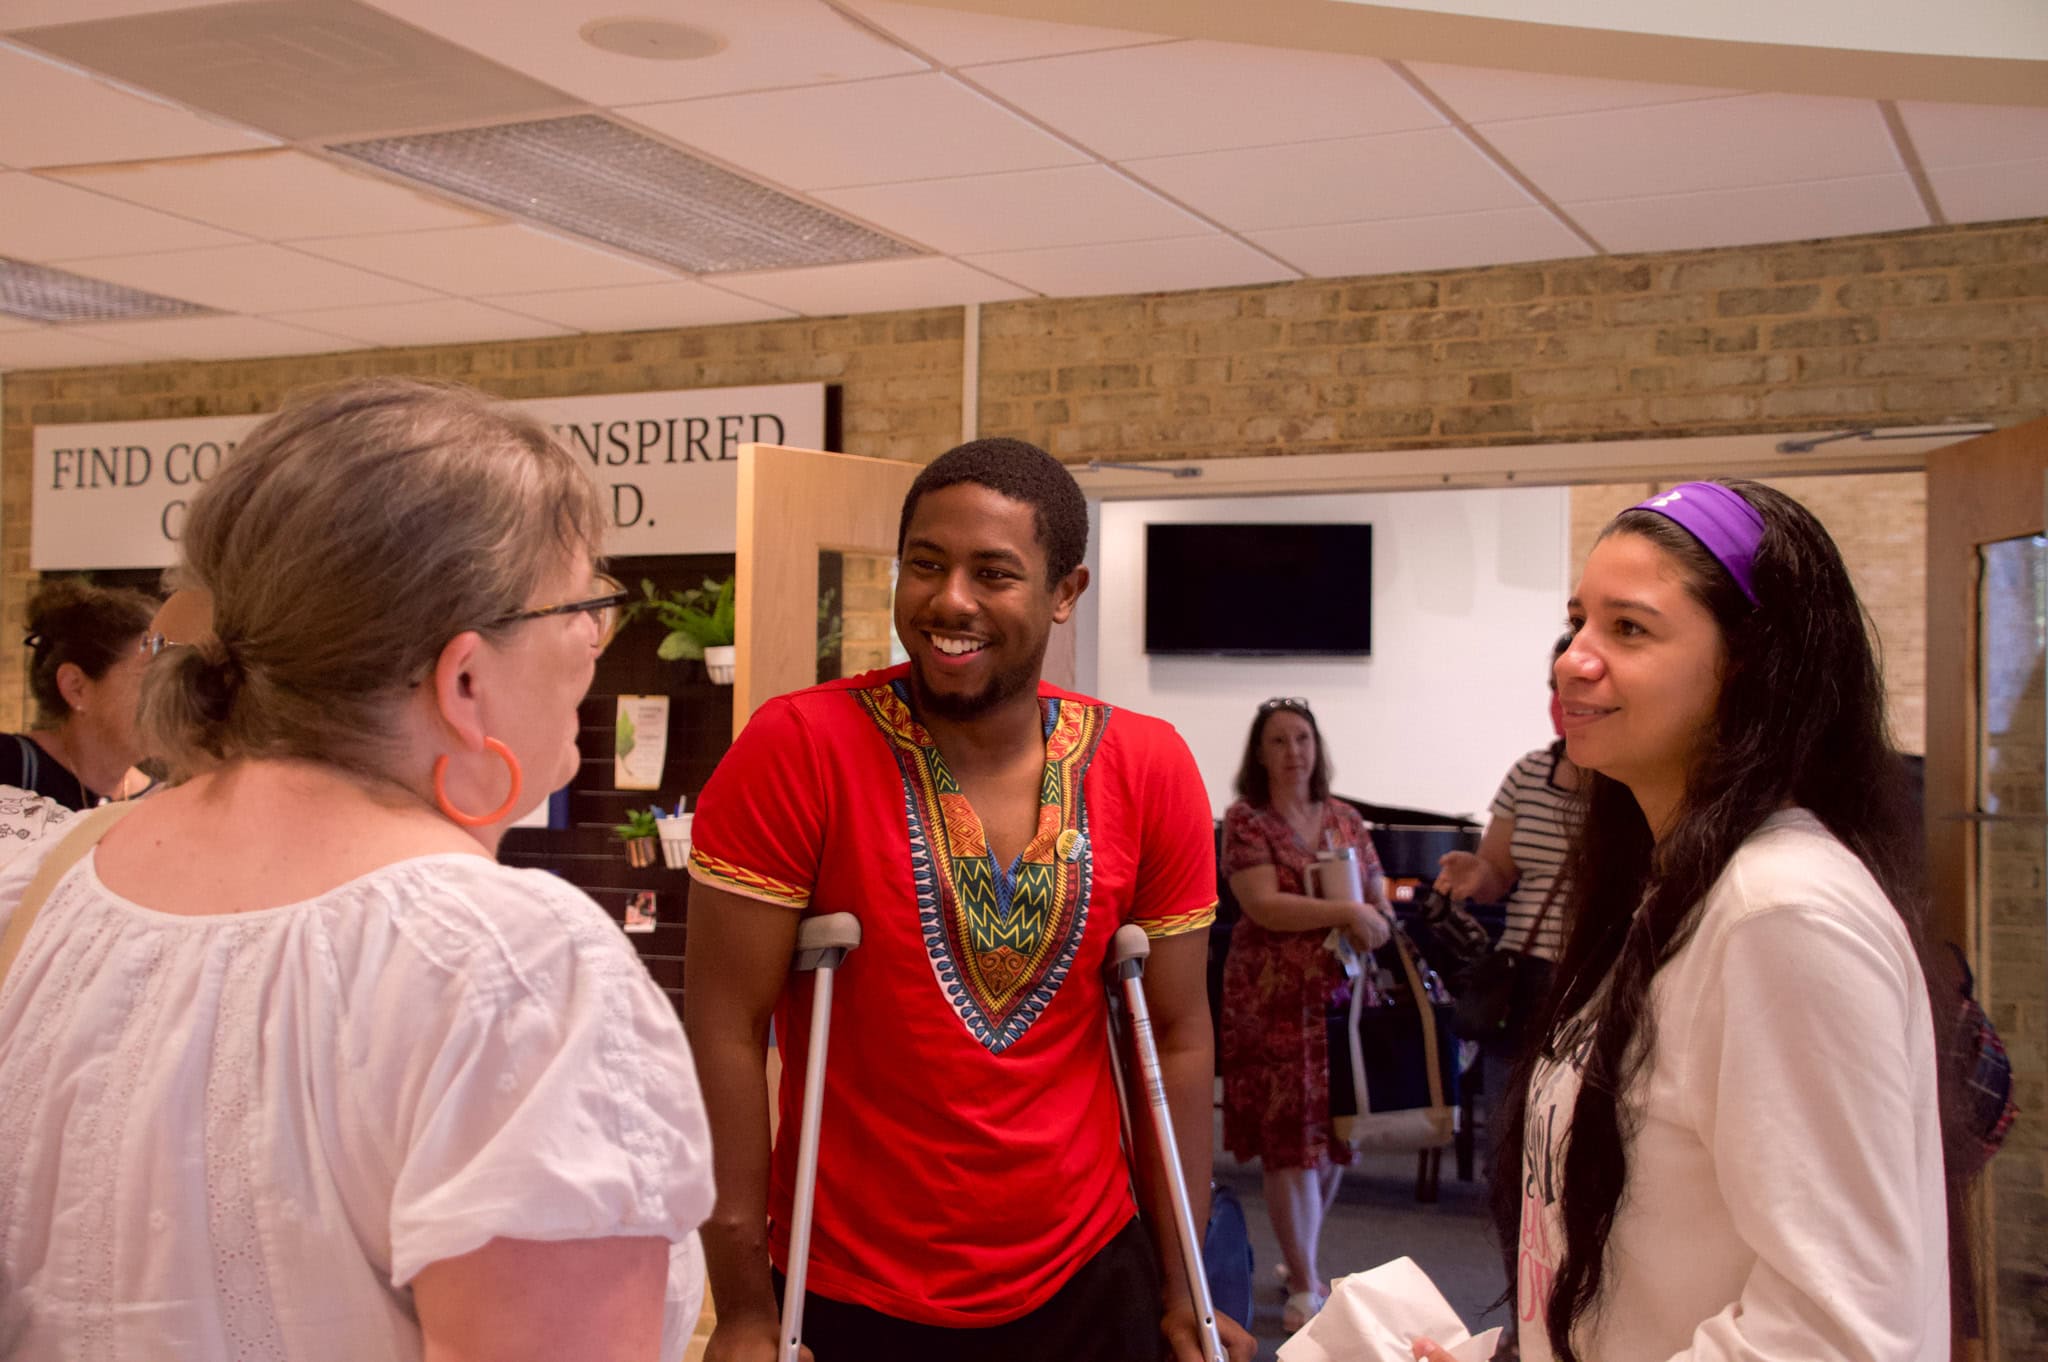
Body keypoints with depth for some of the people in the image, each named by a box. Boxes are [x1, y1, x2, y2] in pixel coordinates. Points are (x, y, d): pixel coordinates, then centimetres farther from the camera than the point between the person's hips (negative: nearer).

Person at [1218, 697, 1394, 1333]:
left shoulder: (1345, 819, 12)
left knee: (1332, 1133, 9)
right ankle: (1304, 1286, 6)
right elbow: (1263, 905, -15)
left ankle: (1301, 1259, 28)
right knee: (1290, 1137, -3)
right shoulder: (1245, 820, -4)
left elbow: (1380, 903, 15)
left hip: (1340, 993, 5)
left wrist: (1377, 924, -8)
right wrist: (1345, 912, -19)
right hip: (1274, 996, -5)